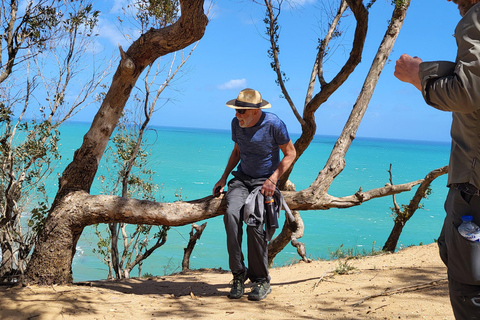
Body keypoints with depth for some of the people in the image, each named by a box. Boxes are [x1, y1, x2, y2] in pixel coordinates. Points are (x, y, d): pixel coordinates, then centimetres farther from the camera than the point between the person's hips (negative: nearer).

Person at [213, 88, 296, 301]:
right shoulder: (237, 123, 3)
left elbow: (290, 153, -4)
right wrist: (224, 178, 10)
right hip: (242, 178, 4)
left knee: (254, 222, -27)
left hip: (265, 181, -4)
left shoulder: (274, 124, -13)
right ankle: (238, 274, -16)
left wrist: (273, 179, -15)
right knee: (231, 214, -26)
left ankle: (262, 281, -9)